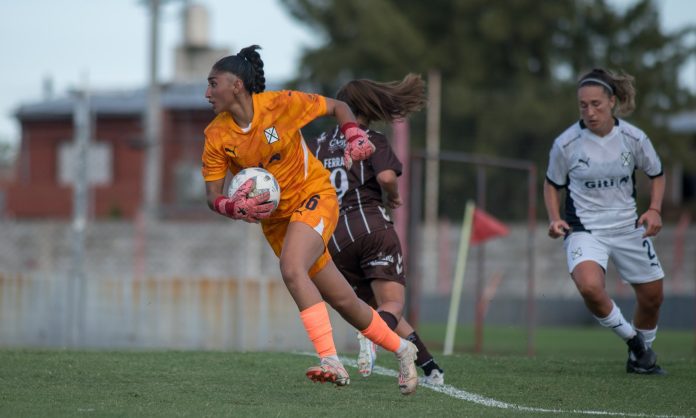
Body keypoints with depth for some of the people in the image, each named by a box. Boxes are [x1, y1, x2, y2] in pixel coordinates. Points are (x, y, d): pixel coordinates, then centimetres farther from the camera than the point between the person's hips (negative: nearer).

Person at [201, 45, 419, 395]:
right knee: (342, 300, 7)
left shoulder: (281, 104, -16)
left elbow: (337, 107, -1)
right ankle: (401, 349, 29)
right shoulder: (217, 136, -7)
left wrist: (356, 137, -18)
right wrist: (235, 208, -27)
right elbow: (213, 197, -6)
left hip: (314, 196, -4)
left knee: (291, 269, -32)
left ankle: (331, 361, -33)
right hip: (275, 218, 4)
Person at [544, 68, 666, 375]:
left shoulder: (634, 138, -9)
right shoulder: (566, 144, -13)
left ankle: (641, 355, 40)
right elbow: (552, 184, 4)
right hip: (584, 229, -3)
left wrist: (654, 210, -8)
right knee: (590, 287, -31)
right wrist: (555, 220, -11)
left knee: (652, 297, 11)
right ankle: (630, 337, -4)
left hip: (628, 226, 3)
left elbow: (656, 174, 8)